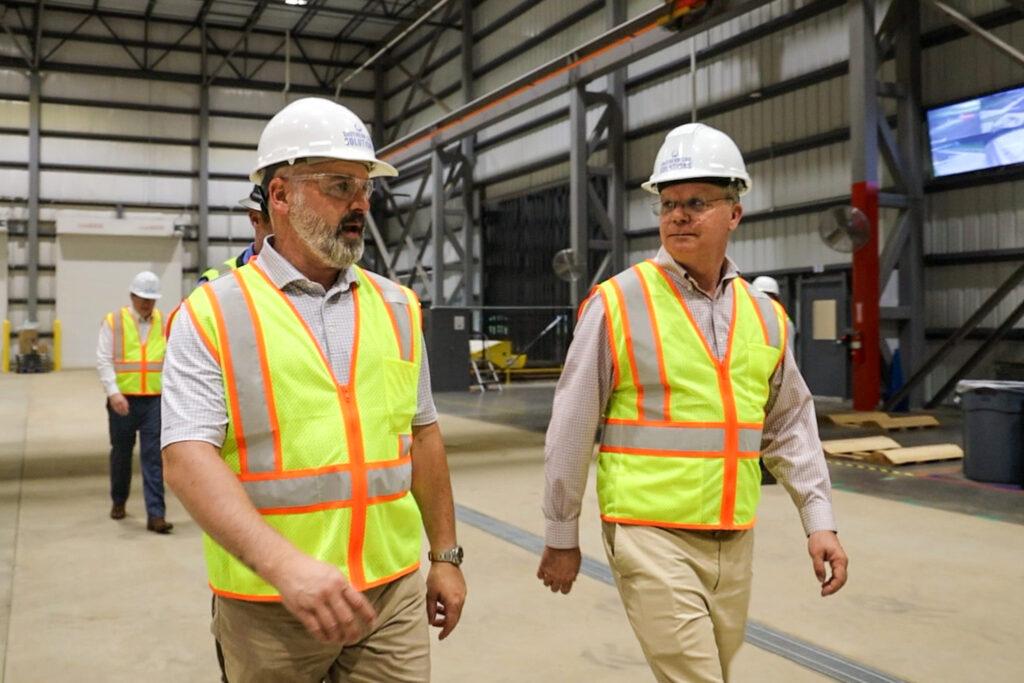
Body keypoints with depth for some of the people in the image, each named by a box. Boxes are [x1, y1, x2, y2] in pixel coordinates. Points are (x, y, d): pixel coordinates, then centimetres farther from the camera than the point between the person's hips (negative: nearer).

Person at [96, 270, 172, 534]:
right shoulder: (113, 322, 1)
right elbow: (103, 361, -4)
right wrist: (113, 392, -16)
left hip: (155, 401, 0)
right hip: (123, 401, 0)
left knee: (154, 458, -5)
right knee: (121, 454, 16)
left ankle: (156, 515, -5)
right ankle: (118, 502, 37)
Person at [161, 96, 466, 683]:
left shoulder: (398, 307, 7)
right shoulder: (214, 314, -6)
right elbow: (188, 456, -16)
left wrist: (446, 555, 12)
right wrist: (284, 563, -28)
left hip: (394, 594, 3)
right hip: (267, 604, -3)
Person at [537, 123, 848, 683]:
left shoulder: (764, 316, 6)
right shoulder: (617, 304, -10)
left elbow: (790, 425, 13)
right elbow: (571, 430, -6)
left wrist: (819, 520, 6)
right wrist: (560, 537, -1)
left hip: (734, 540, 6)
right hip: (651, 536, -5)